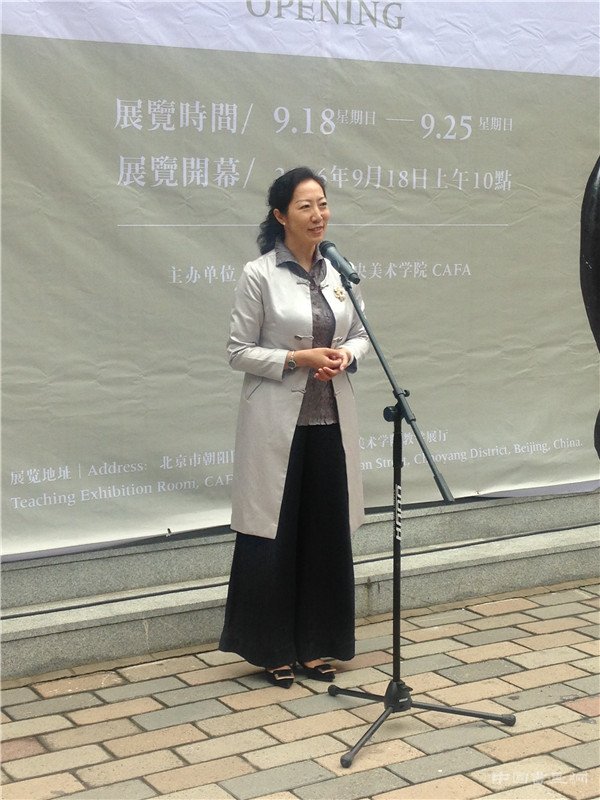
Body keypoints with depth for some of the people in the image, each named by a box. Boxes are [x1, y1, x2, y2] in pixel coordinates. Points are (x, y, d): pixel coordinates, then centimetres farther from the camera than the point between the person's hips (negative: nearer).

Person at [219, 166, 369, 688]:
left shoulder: (339, 271, 7)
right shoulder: (259, 276, -7)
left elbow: (362, 334, 14)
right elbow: (239, 351, -6)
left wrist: (346, 354, -8)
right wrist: (298, 359, -18)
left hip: (332, 420, 5)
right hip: (278, 423, -5)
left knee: (328, 533, 9)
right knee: (274, 535, 3)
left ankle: (316, 645, 23)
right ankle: (273, 649, 18)